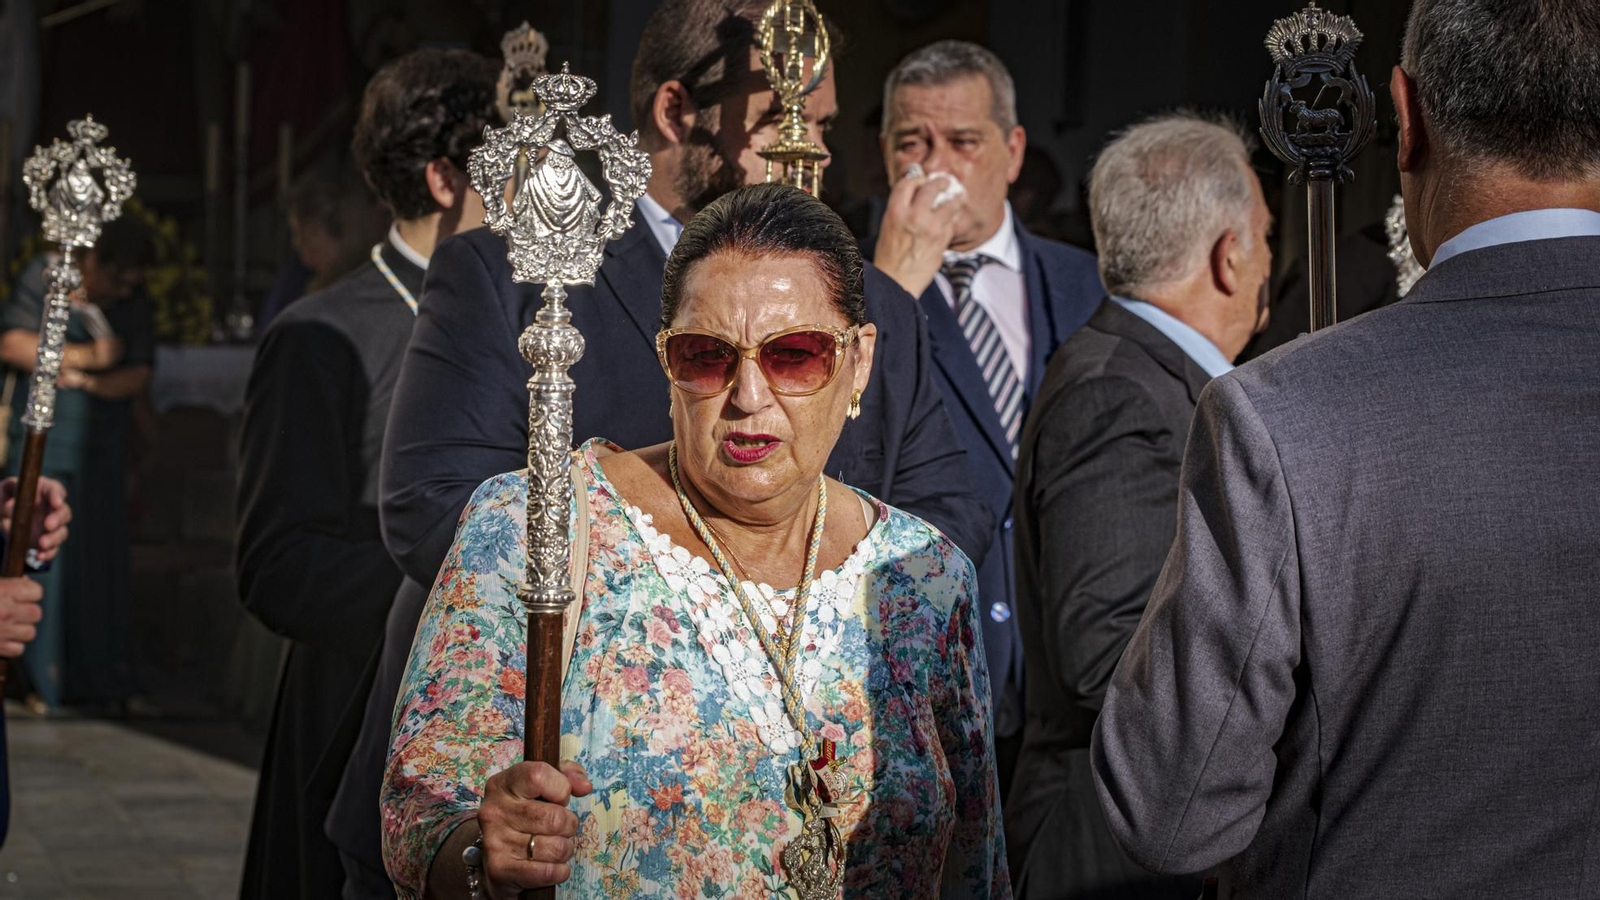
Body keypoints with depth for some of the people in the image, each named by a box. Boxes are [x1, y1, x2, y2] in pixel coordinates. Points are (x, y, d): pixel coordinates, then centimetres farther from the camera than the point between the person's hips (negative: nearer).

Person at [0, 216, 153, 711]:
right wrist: (88, 356, -15)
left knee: (102, 565, 0)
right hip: (40, 445, -3)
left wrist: (90, 383, -13)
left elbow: (139, 375, 3)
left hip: (101, 452, 4)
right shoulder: (45, 277, -3)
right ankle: (43, 683, 3)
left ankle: (100, 683, 8)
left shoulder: (134, 300, 7)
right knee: (42, 557, -6)